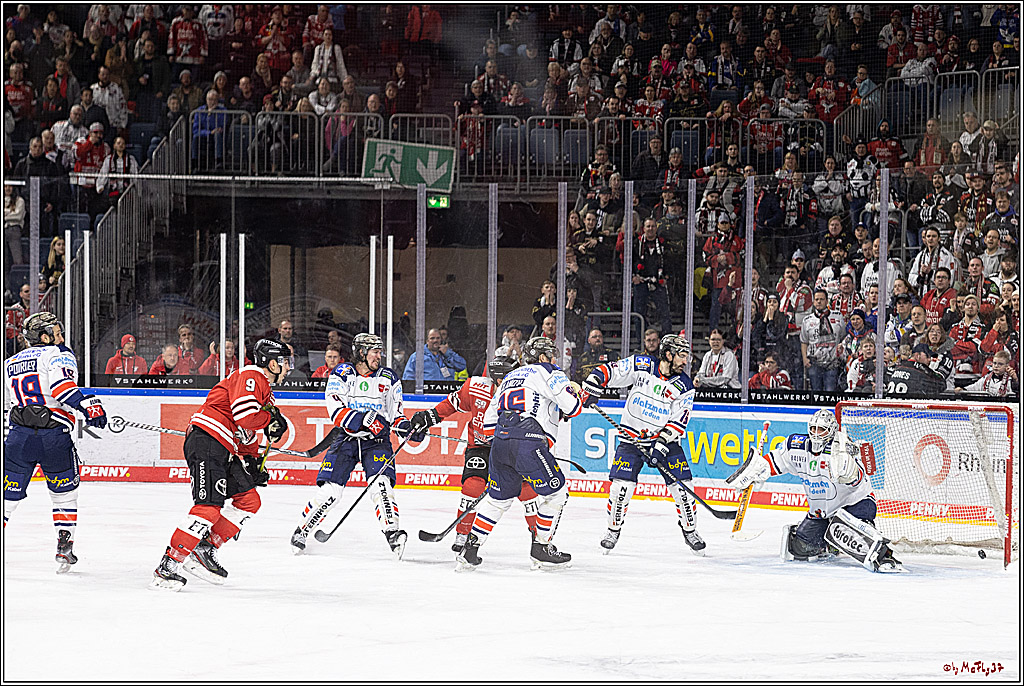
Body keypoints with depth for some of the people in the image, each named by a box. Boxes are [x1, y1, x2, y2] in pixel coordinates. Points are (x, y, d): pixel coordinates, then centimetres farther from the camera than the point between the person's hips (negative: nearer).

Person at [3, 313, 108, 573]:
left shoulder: (10, 364, 21)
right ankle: (64, 547, 12)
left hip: (19, 435, 3)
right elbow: (61, 384, -17)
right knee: (64, 490, 17)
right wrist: (89, 405, -24)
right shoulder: (59, 354, 3)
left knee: (9, 494, 10)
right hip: (54, 435, -3)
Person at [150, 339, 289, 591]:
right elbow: (245, 416, -24)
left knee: (249, 500, 9)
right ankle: (168, 565, -21)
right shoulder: (249, 377, -10)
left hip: (225, 451, 11)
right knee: (209, 505, -19)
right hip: (206, 440, -11)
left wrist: (252, 461, 22)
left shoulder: (264, 388, 24)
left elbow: (247, 432, 31)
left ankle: (204, 550, 10)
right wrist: (272, 418, -7)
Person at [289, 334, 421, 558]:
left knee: (381, 485, -22)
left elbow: (395, 413, 12)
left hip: (377, 441, 1)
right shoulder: (342, 375, -2)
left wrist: (405, 427, -10)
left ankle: (392, 533, -27)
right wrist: (365, 420, -26)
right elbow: (337, 411, -13)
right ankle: (301, 531, 9)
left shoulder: (388, 378, 7)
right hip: (347, 438, -1)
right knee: (329, 491, -8)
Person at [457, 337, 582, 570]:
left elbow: (488, 424, 26)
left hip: (500, 444, 7)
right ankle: (541, 550, 10)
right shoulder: (547, 372, 8)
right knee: (556, 492, 9)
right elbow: (572, 406, -4)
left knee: (497, 497, 20)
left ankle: (469, 550, 14)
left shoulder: (510, 378, 29)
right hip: (529, 442, -7)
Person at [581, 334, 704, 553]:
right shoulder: (641, 365, -9)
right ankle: (614, 529, 9)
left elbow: (679, 421, -8)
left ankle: (690, 531, 14)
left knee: (681, 485, -7)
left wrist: (662, 443, -20)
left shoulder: (684, 386, -5)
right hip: (632, 437, -1)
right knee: (621, 484, -13)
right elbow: (608, 371, -5)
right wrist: (592, 386, -20)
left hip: (665, 438, 1)